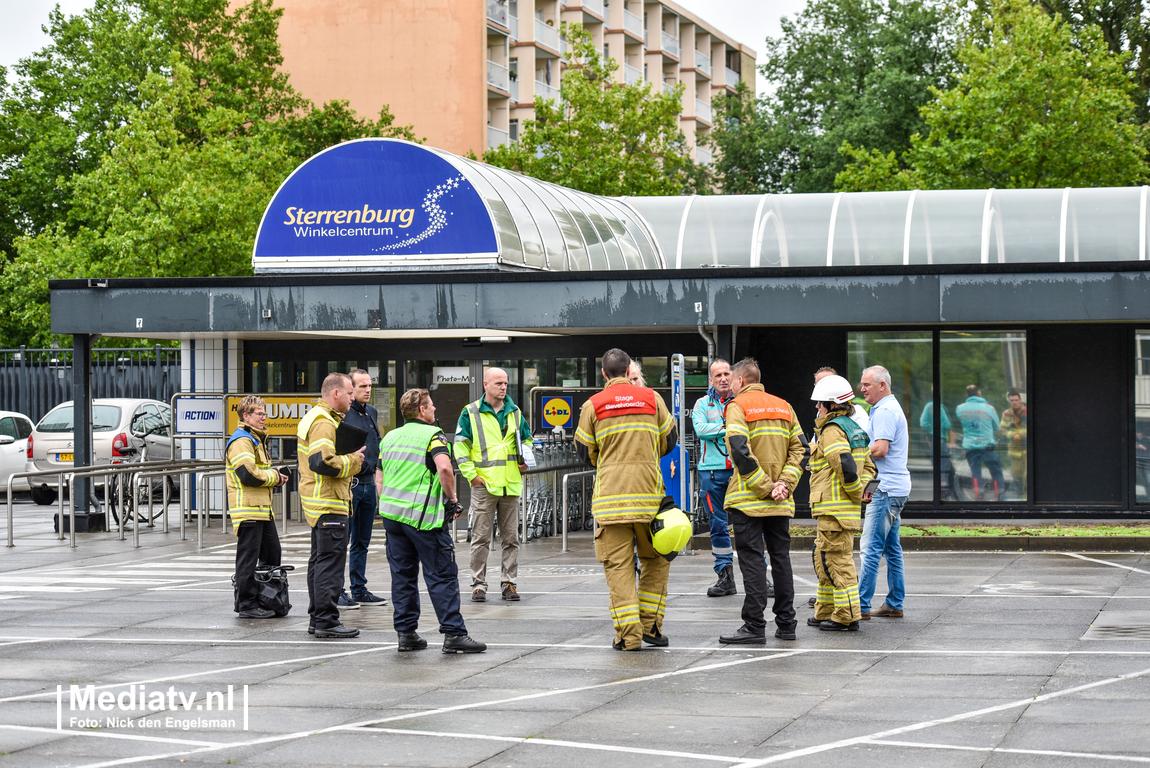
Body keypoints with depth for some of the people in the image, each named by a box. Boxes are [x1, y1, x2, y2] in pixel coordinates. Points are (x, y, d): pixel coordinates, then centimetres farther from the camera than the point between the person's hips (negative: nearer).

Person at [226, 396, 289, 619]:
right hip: (248, 509, -11)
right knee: (248, 558, -7)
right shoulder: (241, 441, -13)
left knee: (272, 554, 13)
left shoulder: (257, 440, 22)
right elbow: (248, 474, -22)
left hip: (262, 508, 11)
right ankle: (247, 605, -3)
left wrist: (274, 478, 11)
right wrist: (275, 477, -9)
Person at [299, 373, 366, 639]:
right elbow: (323, 462, -27)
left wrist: (350, 459, 12)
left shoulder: (314, 417, 18)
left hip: (318, 503, 11)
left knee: (320, 560, 15)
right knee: (330, 561, -9)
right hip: (329, 503, -11)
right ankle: (326, 621, -9)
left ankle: (317, 618, 21)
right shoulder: (323, 422, -17)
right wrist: (352, 461, -13)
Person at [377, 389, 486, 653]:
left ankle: (406, 633, 11)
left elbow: (379, 478, 18)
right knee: (442, 575, -3)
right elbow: (444, 467, -23)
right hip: (424, 516, -7)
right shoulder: (432, 435, -6)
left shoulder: (389, 437, 16)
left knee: (402, 575, 11)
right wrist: (452, 498, -10)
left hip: (392, 513, 7)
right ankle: (453, 634, -5)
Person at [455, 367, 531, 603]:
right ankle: (478, 585, 3)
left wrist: (526, 461, 7)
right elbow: (460, 446, -2)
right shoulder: (471, 413, 0)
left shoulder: (515, 412, 13)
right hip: (484, 485, -4)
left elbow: (527, 439, 25)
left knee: (511, 538, 6)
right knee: (481, 538, -2)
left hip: (511, 485, 4)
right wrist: (471, 474, -9)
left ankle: (509, 583, 13)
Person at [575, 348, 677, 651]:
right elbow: (670, 441, 14)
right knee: (656, 559, 16)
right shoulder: (651, 398, 6)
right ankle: (650, 625, 13)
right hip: (648, 492, 1)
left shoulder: (593, 405, 2)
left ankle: (628, 634, -5)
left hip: (610, 496, -1)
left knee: (618, 564, 1)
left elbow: (585, 452, 9)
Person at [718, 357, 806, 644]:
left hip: (749, 499, -5)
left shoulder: (738, 406, -6)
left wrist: (765, 486, -15)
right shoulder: (783, 406, 13)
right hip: (780, 502, 6)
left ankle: (754, 627, -7)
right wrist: (784, 483, -1)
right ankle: (786, 623, 14)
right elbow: (800, 449, 7)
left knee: (752, 561, -5)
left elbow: (741, 451, -19)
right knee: (781, 558, 12)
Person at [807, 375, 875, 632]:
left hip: (834, 508, -10)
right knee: (823, 559, 18)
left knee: (838, 561, -6)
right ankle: (825, 612, 25)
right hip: (847, 507, 10)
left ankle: (847, 616, -3)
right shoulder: (854, 428, 17)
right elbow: (868, 466, 20)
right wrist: (861, 487, 8)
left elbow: (845, 464, -26)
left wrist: (854, 491, -13)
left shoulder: (832, 430, -14)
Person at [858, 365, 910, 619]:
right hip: (894, 488, 11)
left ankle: (862, 605, -13)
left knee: (870, 548, -11)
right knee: (891, 548, 12)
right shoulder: (890, 408, 21)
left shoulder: (885, 411, -13)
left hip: (886, 489, -11)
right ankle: (895, 604, 15)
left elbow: (880, 449, -22)